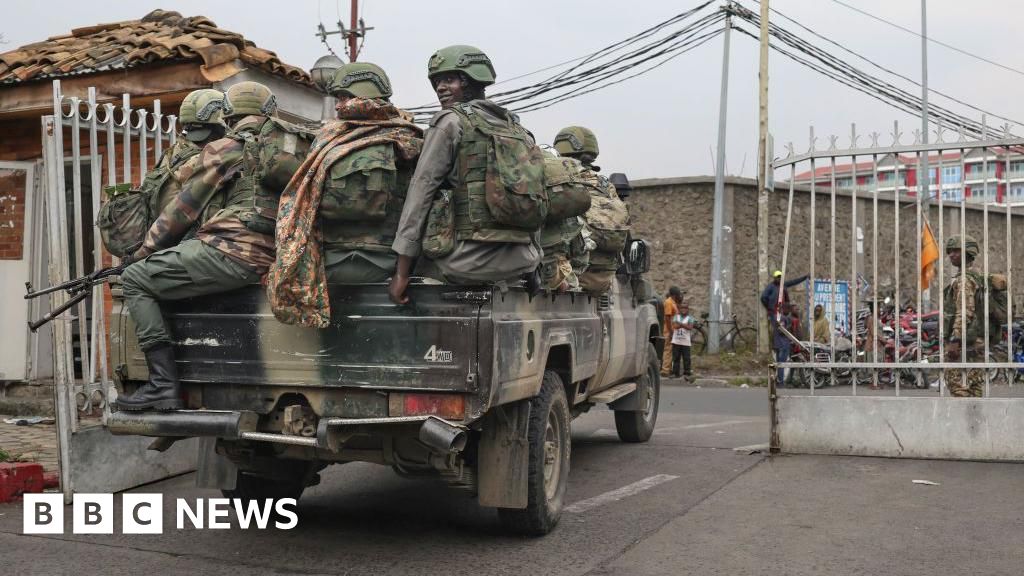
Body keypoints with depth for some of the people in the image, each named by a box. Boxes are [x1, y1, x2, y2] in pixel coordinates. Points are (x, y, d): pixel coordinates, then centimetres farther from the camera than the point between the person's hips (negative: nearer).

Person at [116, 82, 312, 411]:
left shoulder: (226, 149, 4)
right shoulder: (297, 146, 20)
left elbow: (182, 210, 7)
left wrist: (141, 252, 19)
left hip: (234, 252, -7)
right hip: (274, 258, 7)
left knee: (135, 280, 3)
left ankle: (164, 385, -8)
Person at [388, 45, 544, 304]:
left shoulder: (450, 121, -1)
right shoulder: (517, 128, 17)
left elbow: (422, 190, -5)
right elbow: (536, 203, 17)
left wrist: (402, 271, -6)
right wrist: (534, 262, 23)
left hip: (468, 261, -5)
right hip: (522, 261, 6)